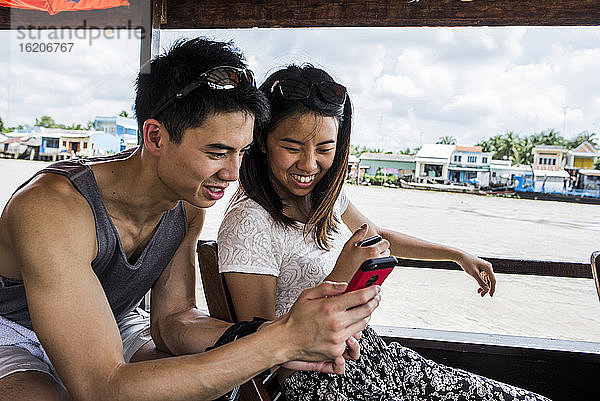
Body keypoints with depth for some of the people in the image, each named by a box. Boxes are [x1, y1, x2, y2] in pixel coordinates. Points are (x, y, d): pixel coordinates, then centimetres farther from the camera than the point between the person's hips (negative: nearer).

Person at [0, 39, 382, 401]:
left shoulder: (189, 203, -12)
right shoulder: (52, 208, -34)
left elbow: (173, 319, -10)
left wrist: (280, 337, -27)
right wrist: (278, 341, -43)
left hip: (111, 324, 5)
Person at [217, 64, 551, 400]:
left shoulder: (324, 195, 2)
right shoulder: (248, 227, -21)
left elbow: (378, 237, 21)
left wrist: (457, 255, 25)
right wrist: (339, 279, -30)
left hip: (369, 351, 7)